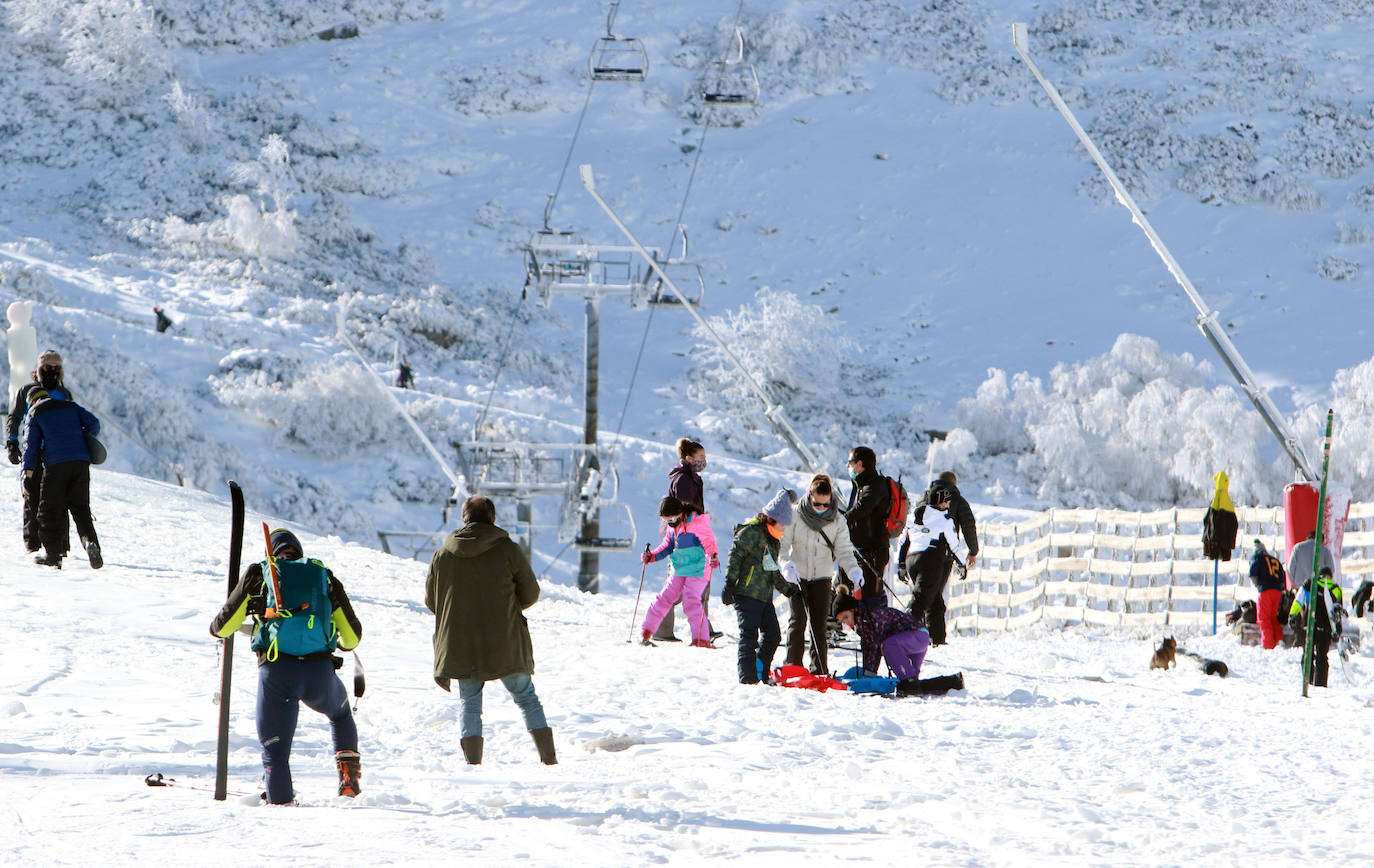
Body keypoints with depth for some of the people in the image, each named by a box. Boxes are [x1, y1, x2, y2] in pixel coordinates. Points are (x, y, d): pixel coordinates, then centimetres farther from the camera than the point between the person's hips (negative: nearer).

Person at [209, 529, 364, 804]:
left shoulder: (258, 573, 12)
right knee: (340, 712, 32)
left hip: (275, 671, -2)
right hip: (320, 671, 2)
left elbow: (224, 626, 13)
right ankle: (349, 774, 20)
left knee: (274, 750, 9)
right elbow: (352, 635, 23)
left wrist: (216, 628, 39)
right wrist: (343, 644, 48)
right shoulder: (324, 576, 18)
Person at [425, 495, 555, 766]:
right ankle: (549, 758, 6)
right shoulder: (509, 550, -6)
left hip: (460, 649, 1)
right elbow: (530, 594, 2)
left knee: (470, 706, 10)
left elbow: (431, 601, 9)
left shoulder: (442, 555, 1)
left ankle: (473, 765, -2)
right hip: (505, 646, -1)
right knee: (527, 698, 12)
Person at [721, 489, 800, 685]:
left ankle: (761, 673, 20)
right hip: (747, 595, -9)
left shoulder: (772, 540, 21)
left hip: (765, 596, 9)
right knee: (749, 637, -10)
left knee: (773, 636, 8)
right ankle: (748, 678, -9)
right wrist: (729, 584, -23)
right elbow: (735, 556, -17)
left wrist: (786, 588, 33)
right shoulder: (750, 532, -9)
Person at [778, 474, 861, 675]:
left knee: (819, 624, 3)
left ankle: (820, 670, 8)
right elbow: (782, 544, -9)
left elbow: (844, 551, -2)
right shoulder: (795, 515, -8)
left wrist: (853, 570, -21)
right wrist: (787, 565, -27)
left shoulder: (837, 521, -1)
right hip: (797, 576, -2)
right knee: (797, 621, -10)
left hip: (822, 577, 2)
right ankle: (792, 665, -4)